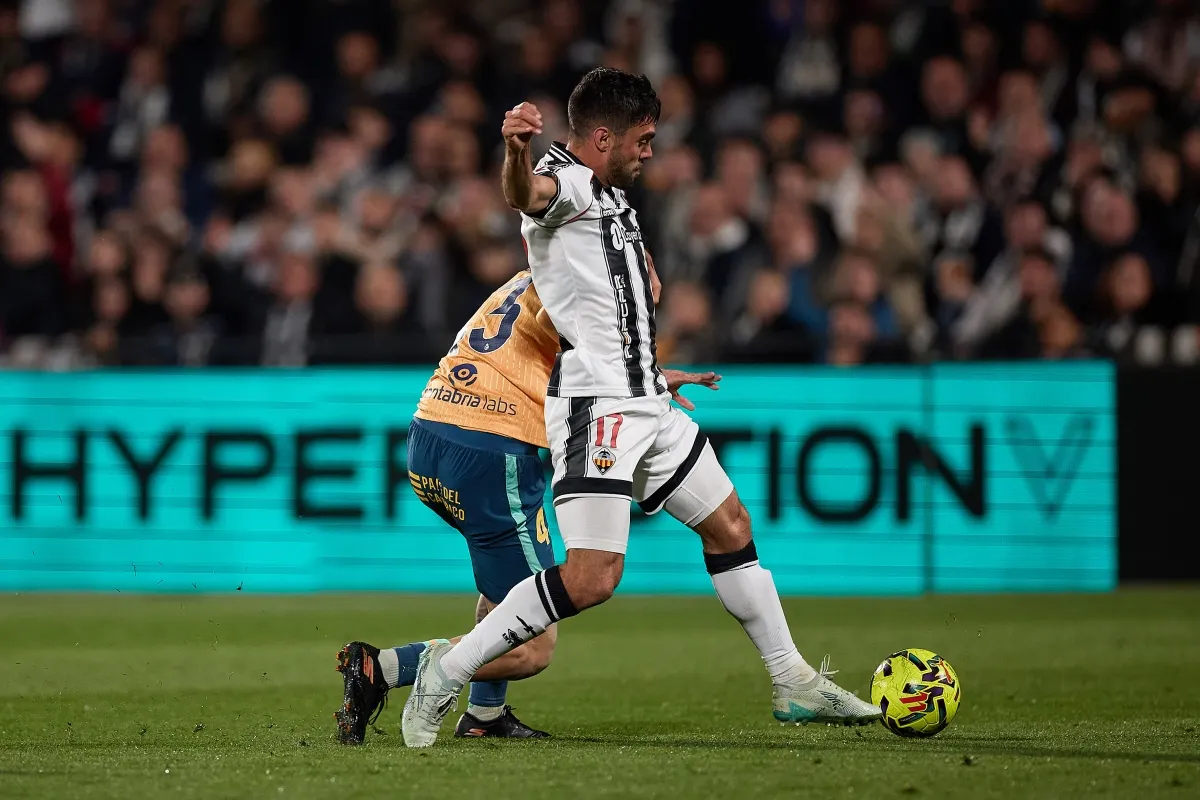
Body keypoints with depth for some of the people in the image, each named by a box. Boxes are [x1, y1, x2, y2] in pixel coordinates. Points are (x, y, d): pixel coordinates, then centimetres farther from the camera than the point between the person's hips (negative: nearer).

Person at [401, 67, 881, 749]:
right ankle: (448, 671, -9)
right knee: (592, 577, -18)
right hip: (595, 406, -10)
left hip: (646, 404, 10)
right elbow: (527, 193, -38)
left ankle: (795, 684, 25)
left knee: (730, 526, 15)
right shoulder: (564, 181, -11)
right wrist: (516, 150, -61)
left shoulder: (611, 196, 19)